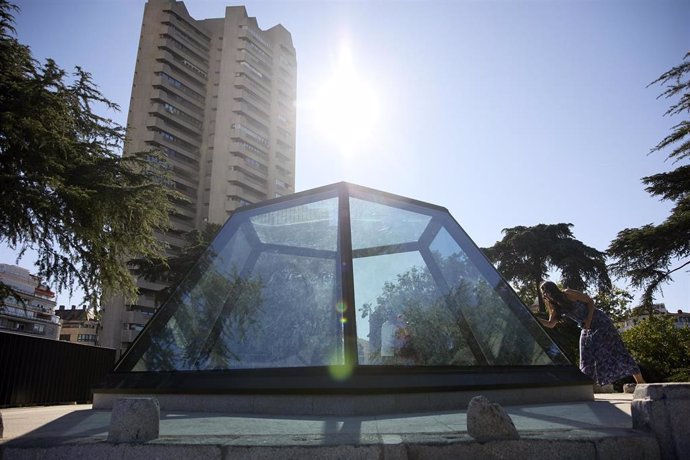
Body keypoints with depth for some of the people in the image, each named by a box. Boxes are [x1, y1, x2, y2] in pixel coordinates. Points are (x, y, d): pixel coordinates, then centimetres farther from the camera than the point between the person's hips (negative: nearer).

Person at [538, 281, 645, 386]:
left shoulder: (568, 294, -16)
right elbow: (550, 324, 4)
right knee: (587, 360, 5)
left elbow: (590, 301, -12)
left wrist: (588, 320, -21)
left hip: (600, 322, -7)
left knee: (615, 350, -8)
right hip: (587, 330, 7)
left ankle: (640, 381, -1)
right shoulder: (556, 307, 3)